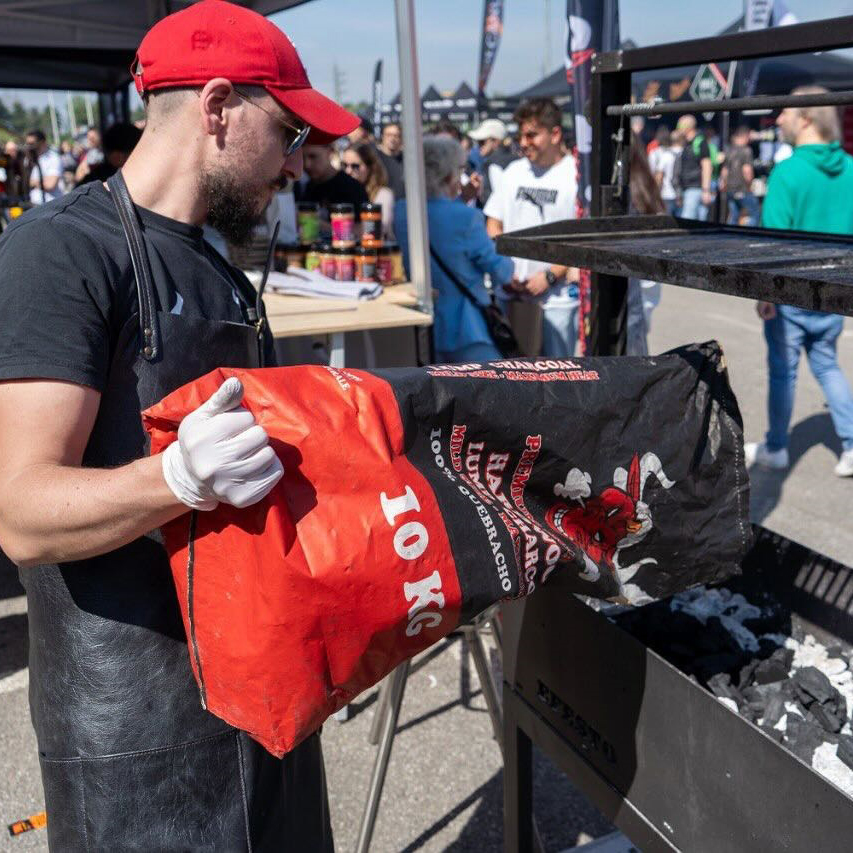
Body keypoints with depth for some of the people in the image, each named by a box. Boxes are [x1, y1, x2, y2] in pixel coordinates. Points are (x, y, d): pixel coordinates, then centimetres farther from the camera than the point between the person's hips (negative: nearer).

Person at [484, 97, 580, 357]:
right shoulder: (513, 172, 10)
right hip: (513, 293, 5)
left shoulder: (576, 174, -6)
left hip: (558, 296, -5)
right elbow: (494, 223, 14)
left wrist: (550, 276, -13)